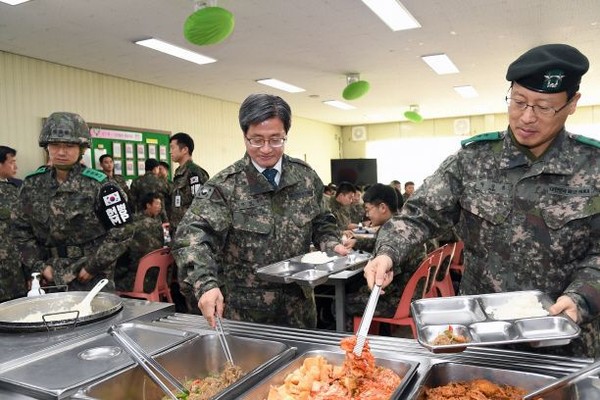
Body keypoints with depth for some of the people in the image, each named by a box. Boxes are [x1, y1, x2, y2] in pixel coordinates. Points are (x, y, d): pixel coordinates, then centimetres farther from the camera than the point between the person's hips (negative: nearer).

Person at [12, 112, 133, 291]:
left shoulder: (98, 185, -12)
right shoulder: (32, 185, 2)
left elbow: (120, 230, -13)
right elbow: (21, 229, 7)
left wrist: (93, 266, -12)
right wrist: (39, 266, -1)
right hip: (51, 277, 4)